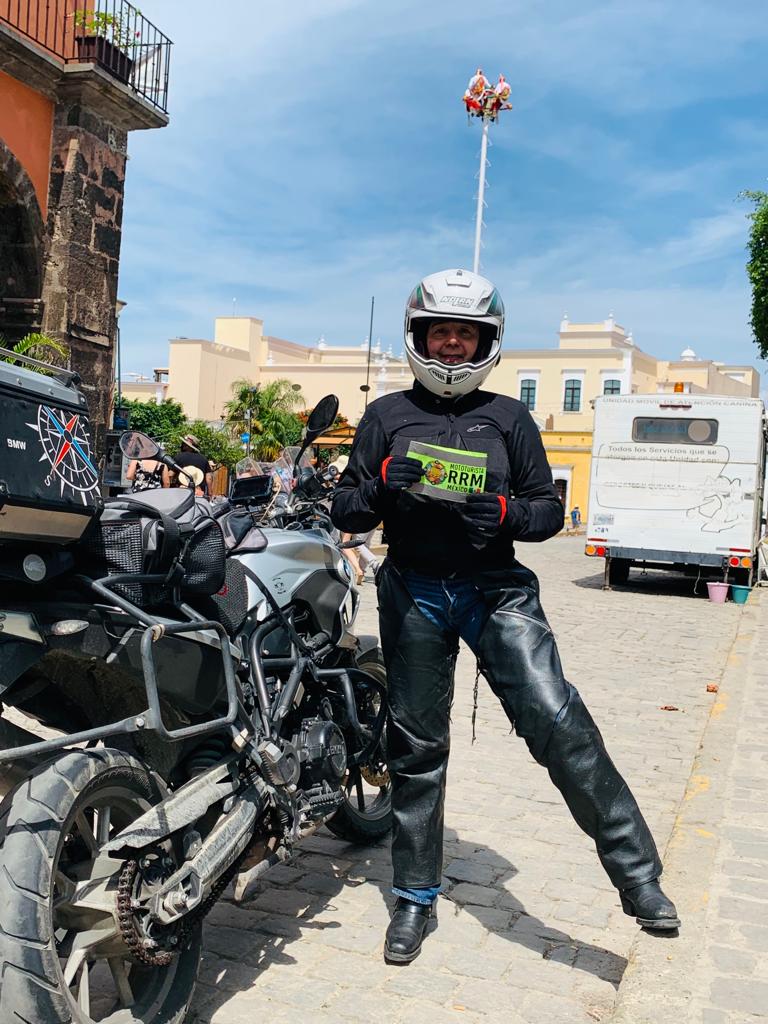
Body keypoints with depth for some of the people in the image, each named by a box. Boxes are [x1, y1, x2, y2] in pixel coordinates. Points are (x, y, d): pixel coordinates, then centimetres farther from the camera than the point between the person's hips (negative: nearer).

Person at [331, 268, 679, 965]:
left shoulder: (509, 418, 8)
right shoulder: (386, 416, 9)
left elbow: (550, 508, 7)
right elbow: (346, 511, 7)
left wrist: (507, 512, -14)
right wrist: (383, 485, -14)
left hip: (496, 588, -1)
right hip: (413, 592, 1)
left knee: (557, 721, -16)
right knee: (416, 746, 10)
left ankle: (637, 874, -2)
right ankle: (416, 895, 26)